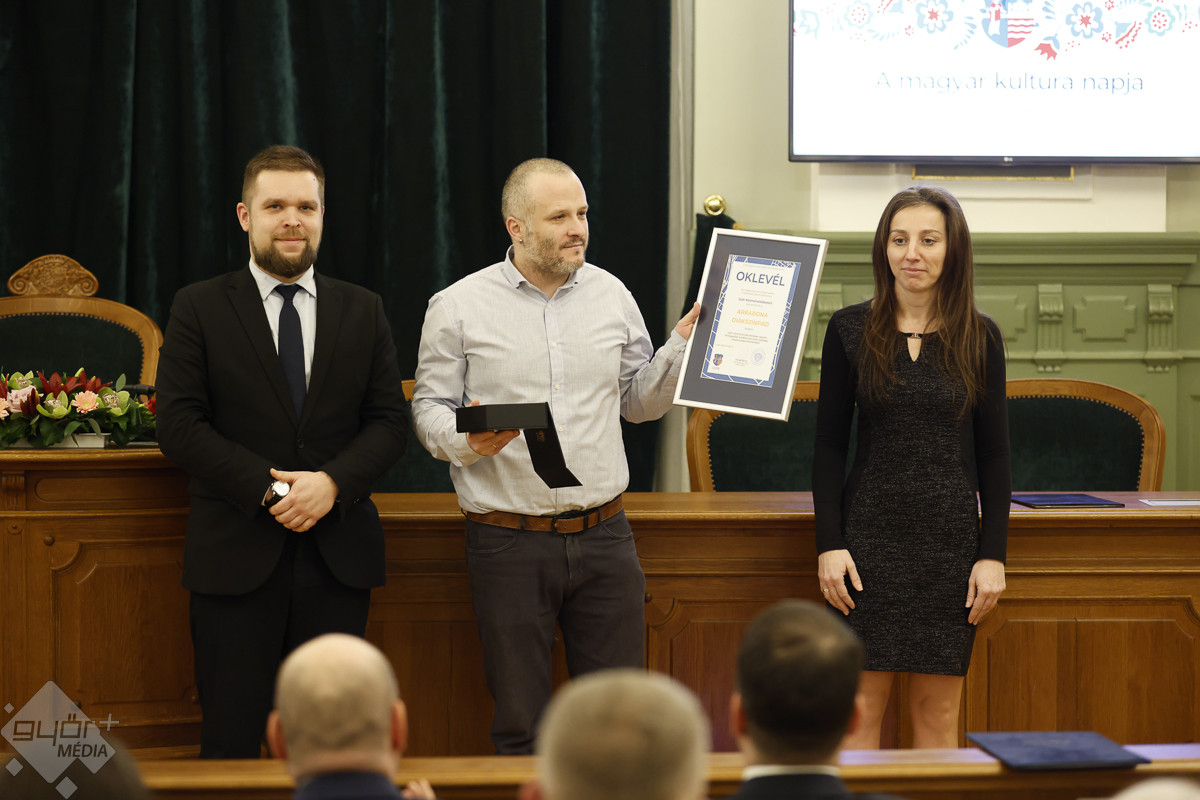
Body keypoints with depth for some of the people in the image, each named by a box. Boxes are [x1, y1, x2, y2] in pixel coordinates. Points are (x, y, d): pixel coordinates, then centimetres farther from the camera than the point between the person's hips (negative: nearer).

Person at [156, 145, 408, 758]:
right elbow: (179, 426, -4)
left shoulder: (363, 311, 12)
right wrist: (269, 486, -13)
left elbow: (390, 420, 7)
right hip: (235, 558, -2)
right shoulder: (199, 309, 3)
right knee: (231, 743, 0)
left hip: (337, 558, 2)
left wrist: (332, 482, -12)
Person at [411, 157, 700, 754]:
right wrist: (465, 439, -19)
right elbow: (429, 409, 1)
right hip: (508, 543, -3)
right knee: (520, 727, 5)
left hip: (603, 536, 3)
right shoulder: (458, 308, -1)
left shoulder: (612, 296, 9)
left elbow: (638, 401, 17)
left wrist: (681, 346, 2)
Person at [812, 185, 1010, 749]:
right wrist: (829, 544, -5)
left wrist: (993, 554, 0)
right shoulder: (850, 330, 1)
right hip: (870, 538, -1)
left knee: (938, 712, 5)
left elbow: (993, 454, 5)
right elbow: (829, 445, 3)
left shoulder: (979, 338, 3)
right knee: (861, 708, -1)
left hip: (952, 543, 1)